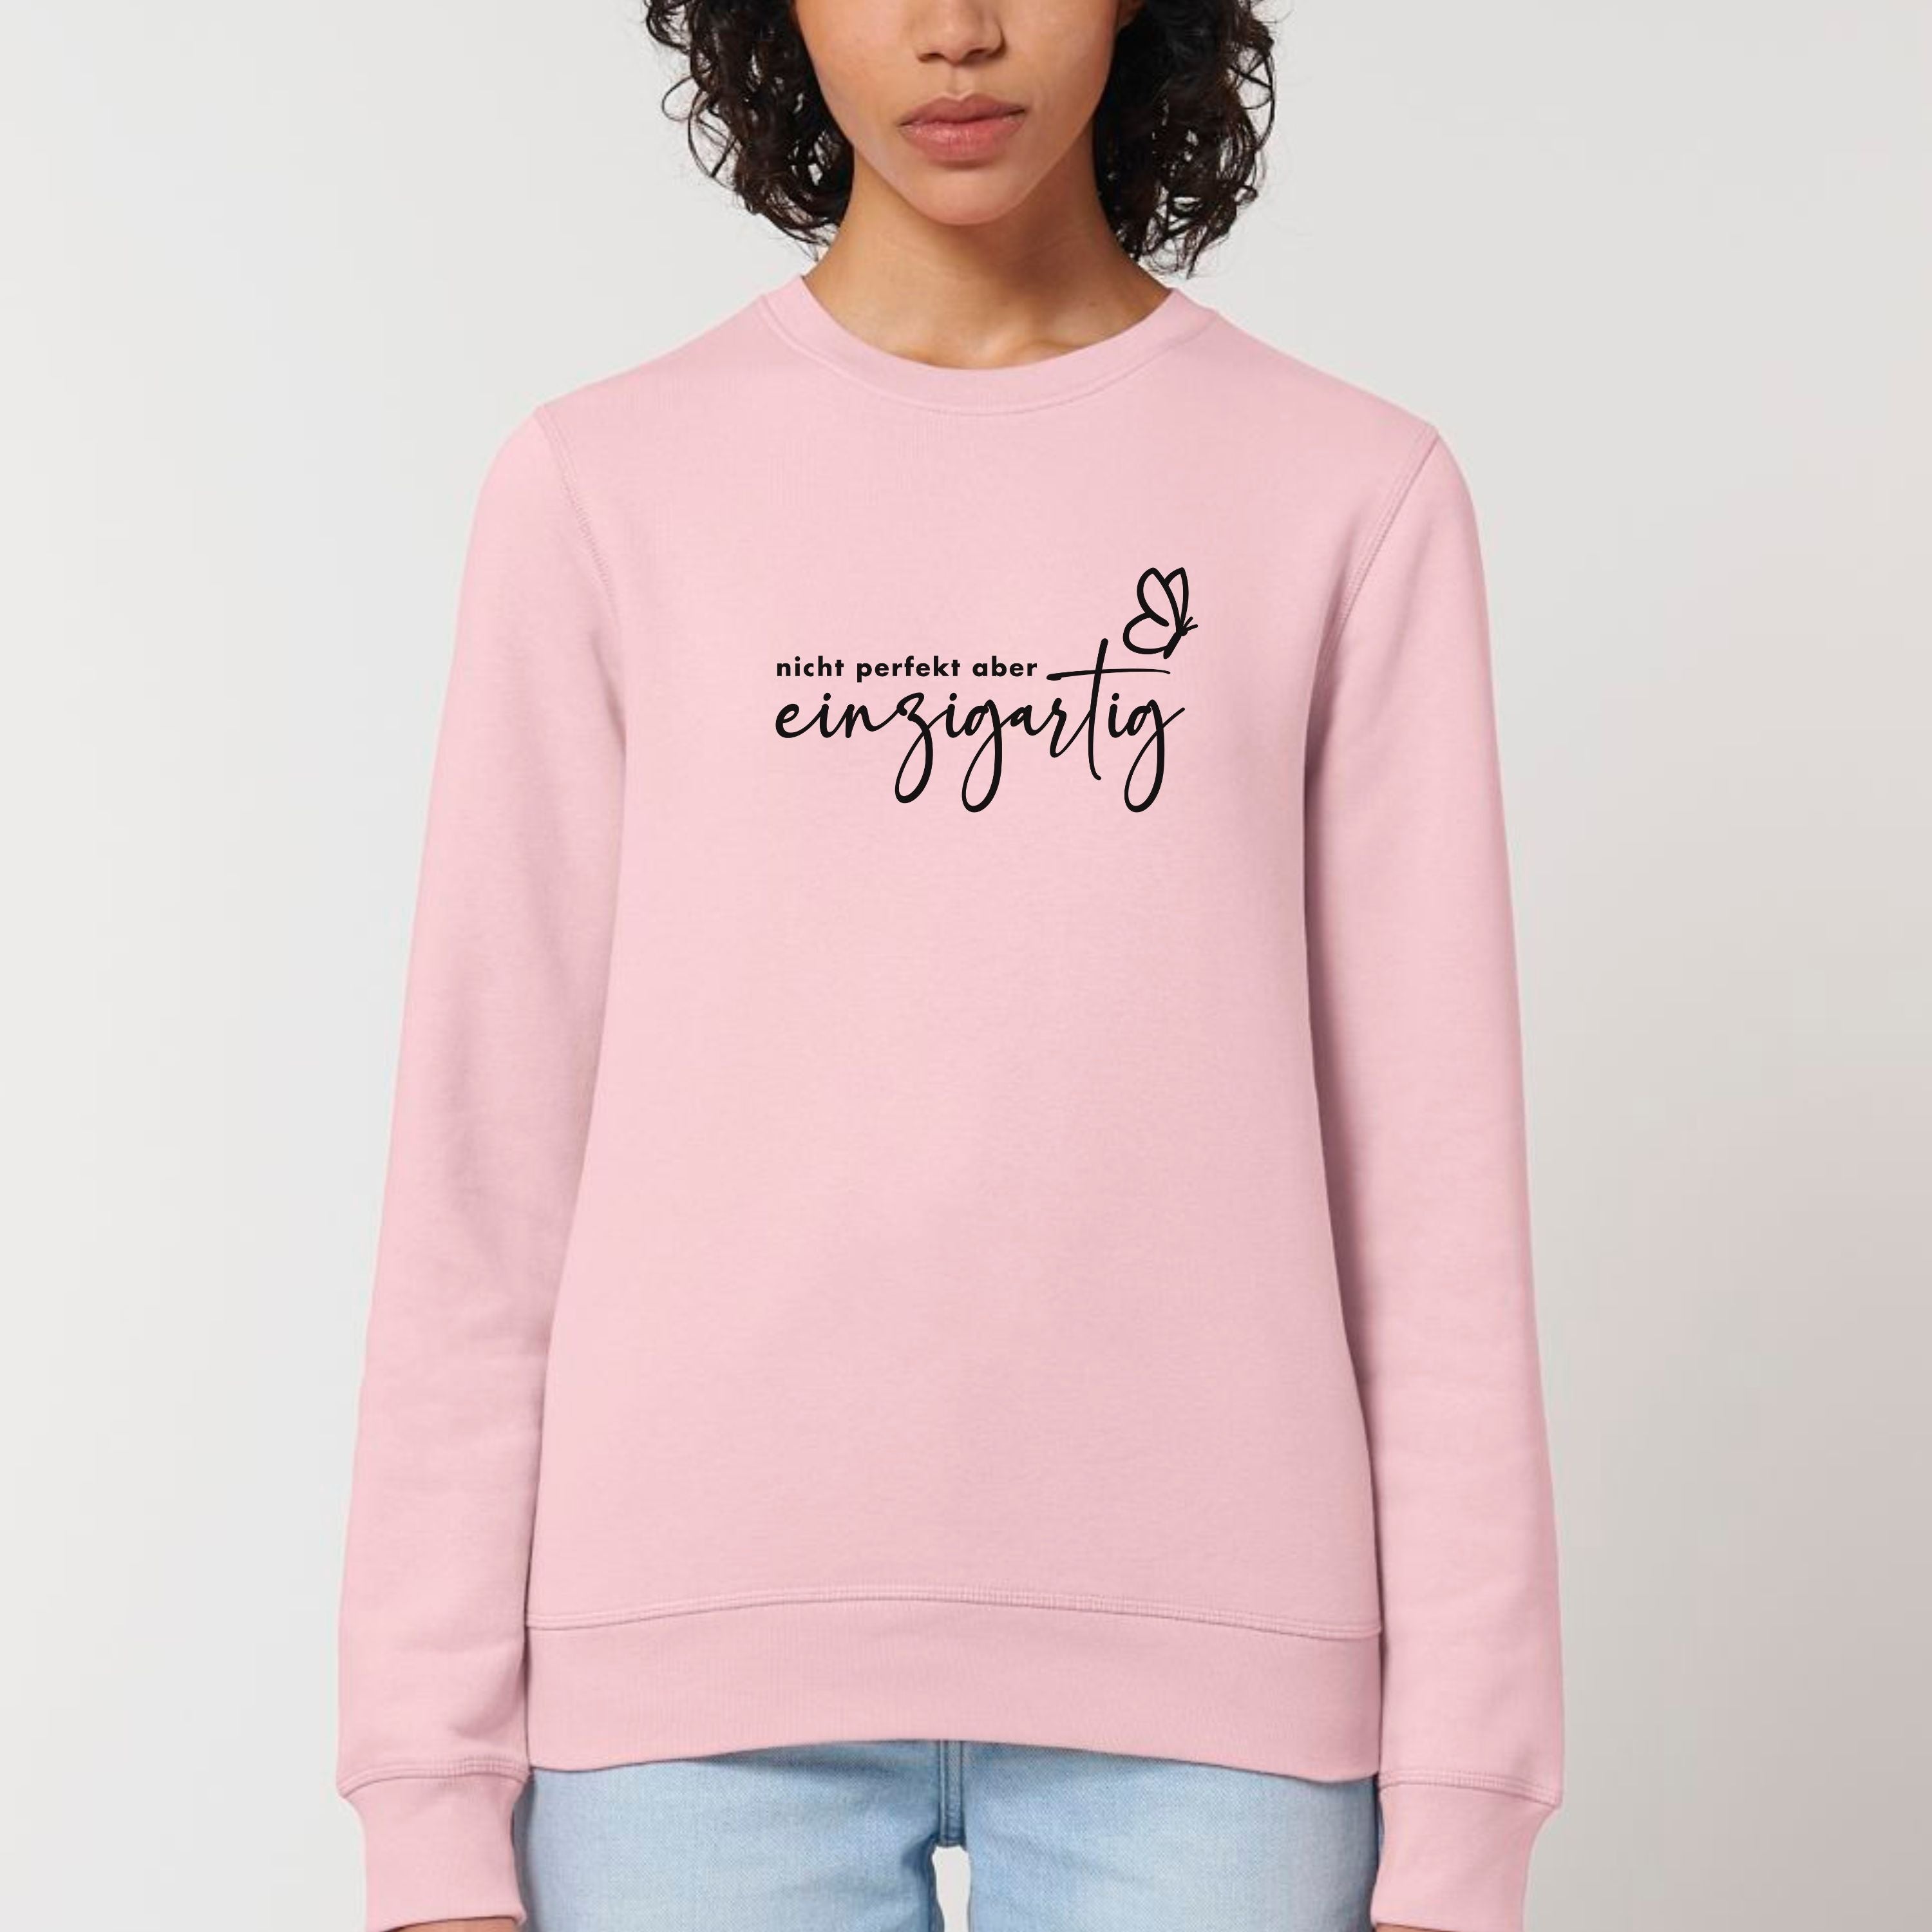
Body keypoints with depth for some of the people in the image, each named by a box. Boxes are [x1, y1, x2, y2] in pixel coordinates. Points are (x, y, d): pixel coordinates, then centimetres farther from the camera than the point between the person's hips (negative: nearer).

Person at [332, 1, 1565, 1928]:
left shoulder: (1353, 491, 4)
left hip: (1201, 1668, 0)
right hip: (701, 1655, 0)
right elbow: (483, 1168, 3)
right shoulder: (606, 486, 4)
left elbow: (1432, 1182, 2)